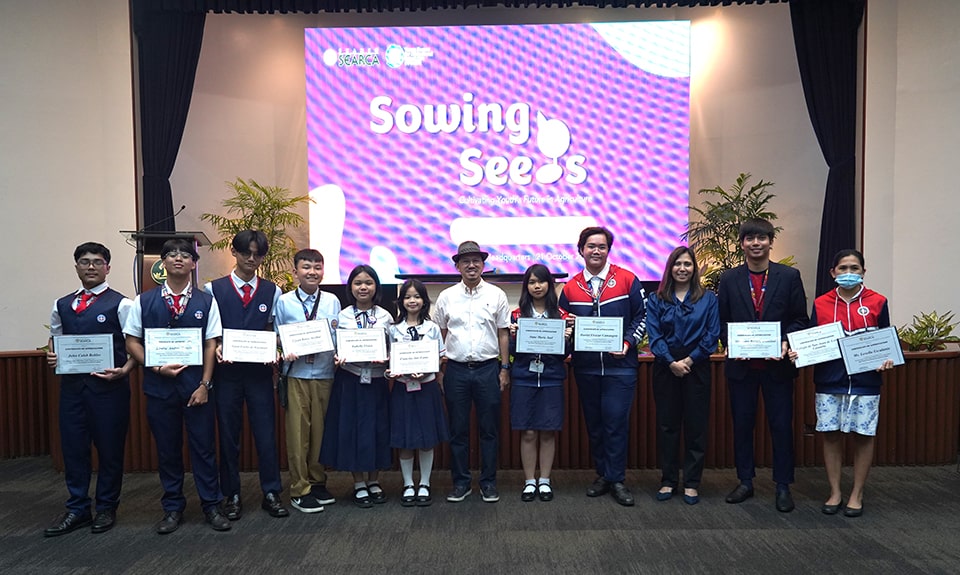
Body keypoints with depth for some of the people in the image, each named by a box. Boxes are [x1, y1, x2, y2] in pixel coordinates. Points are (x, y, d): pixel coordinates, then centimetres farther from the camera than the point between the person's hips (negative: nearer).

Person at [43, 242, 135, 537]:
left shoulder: (121, 304, -5)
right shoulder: (61, 305, 12)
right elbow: (55, 341, 21)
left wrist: (124, 371, -19)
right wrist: (51, 355, 0)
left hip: (109, 386, -4)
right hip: (71, 384, 5)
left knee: (110, 447, 6)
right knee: (73, 447, 11)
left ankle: (106, 508, 24)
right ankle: (77, 509, 28)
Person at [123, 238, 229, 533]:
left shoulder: (205, 301, 1)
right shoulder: (144, 301, 3)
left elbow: (211, 345, -1)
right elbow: (132, 342, 4)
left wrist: (204, 384, -8)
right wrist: (157, 367, -10)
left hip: (196, 386, -1)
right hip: (159, 386, 1)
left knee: (204, 447, 5)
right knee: (167, 449, 12)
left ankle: (211, 506, 19)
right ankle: (173, 508, 27)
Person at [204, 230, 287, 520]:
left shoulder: (271, 291, 5)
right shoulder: (213, 289, 2)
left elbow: (273, 330, 7)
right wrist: (216, 349, -17)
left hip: (259, 372, 0)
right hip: (226, 371, 0)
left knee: (266, 434, 4)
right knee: (228, 436, 10)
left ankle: (271, 494, 18)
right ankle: (232, 496, 25)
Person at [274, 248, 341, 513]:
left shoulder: (332, 301, 5)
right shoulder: (284, 302, 1)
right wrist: (284, 353, -14)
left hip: (325, 375, 2)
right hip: (296, 375, -1)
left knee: (321, 431, 10)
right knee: (298, 433, 3)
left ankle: (317, 482, 26)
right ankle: (299, 490, 16)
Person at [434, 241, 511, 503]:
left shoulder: (496, 295, 3)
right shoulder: (446, 297, 5)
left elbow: (503, 334, 4)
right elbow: (440, 336, 8)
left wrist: (505, 368, 0)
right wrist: (440, 371, 4)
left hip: (488, 369, -1)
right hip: (456, 370, 1)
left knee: (489, 430, 6)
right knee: (458, 430, 8)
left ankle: (488, 482, 19)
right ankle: (461, 482, 21)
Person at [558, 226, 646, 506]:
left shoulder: (627, 280, 0)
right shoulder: (570, 288, 6)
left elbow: (642, 316, 1)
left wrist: (628, 342, -12)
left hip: (620, 365, -3)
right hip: (585, 367, 3)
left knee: (616, 422, -3)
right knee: (594, 423, 11)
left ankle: (616, 479, 10)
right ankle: (603, 474, 25)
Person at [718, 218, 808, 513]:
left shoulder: (789, 276, 2)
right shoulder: (729, 279, 4)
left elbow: (800, 319, 2)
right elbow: (721, 321, 5)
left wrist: (786, 342, -14)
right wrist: (732, 344, -11)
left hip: (777, 364, -1)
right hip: (741, 364, 1)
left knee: (781, 425, 5)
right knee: (742, 424, 9)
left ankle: (783, 486, 19)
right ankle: (745, 482, 23)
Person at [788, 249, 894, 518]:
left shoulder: (877, 302, 1)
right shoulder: (820, 304, 4)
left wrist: (886, 360, -11)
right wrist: (799, 353, -10)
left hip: (865, 382, -1)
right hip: (829, 382, 1)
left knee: (864, 435, 6)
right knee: (830, 434, 5)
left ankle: (856, 494, 22)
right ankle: (835, 492, 20)